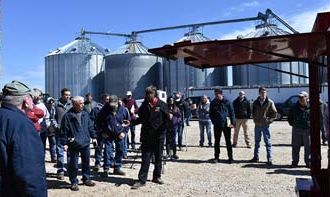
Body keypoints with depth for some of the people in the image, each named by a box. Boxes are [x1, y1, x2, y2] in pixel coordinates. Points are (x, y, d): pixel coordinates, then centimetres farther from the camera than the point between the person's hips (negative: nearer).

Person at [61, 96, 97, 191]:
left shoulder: (85, 114, 5)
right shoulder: (68, 115, -10)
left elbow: (90, 126, 13)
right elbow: (64, 130, -9)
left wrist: (93, 137, 11)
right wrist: (64, 143, -10)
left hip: (85, 142, 5)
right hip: (74, 144, -5)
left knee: (86, 162, 15)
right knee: (74, 164, 5)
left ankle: (86, 179, 32)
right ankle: (74, 182, 20)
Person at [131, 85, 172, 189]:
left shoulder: (162, 104, -4)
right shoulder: (144, 105, 2)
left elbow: (167, 118, -2)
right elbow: (141, 119, 11)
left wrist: (170, 117, -23)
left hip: (159, 135, -1)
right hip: (147, 135, 1)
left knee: (158, 157, 12)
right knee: (145, 158, 2)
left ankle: (157, 176, 29)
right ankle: (142, 180, 8)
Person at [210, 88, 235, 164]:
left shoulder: (227, 102, -1)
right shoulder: (213, 103, 5)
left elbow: (232, 112, 1)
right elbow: (211, 114, 11)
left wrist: (232, 123, -6)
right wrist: (214, 122, -2)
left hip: (226, 125, -2)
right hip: (217, 125, 2)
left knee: (228, 142, 6)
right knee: (216, 141, 7)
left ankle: (230, 157, 14)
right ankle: (216, 157, 17)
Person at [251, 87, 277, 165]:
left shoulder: (270, 102, -6)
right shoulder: (255, 102, 5)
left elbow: (274, 113, -2)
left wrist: (269, 120, -8)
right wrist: (255, 119, 6)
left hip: (265, 125, -4)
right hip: (257, 125, 4)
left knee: (268, 142, 0)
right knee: (257, 142, 12)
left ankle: (269, 158, 6)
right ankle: (256, 157, 22)